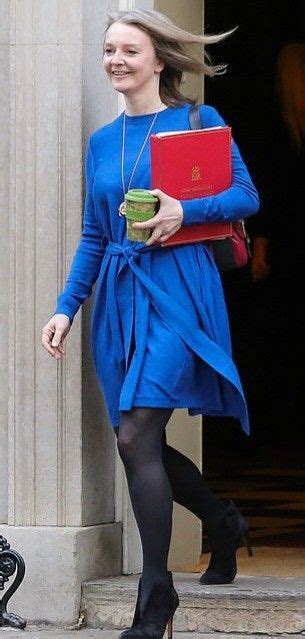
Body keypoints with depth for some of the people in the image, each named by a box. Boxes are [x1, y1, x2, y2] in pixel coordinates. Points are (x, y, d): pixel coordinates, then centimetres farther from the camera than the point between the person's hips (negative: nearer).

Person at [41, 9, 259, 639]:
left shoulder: (197, 121, 0)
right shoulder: (102, 142, 15)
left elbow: (247, 195, -3)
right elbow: (93, 237, 17)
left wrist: (186, 211, -19)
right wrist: (66, 308, 8)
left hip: (176, 291, -6)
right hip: (118, 297, 6)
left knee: (136, 435, -16)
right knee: (141, 445, 7)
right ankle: (224, 521, 34)